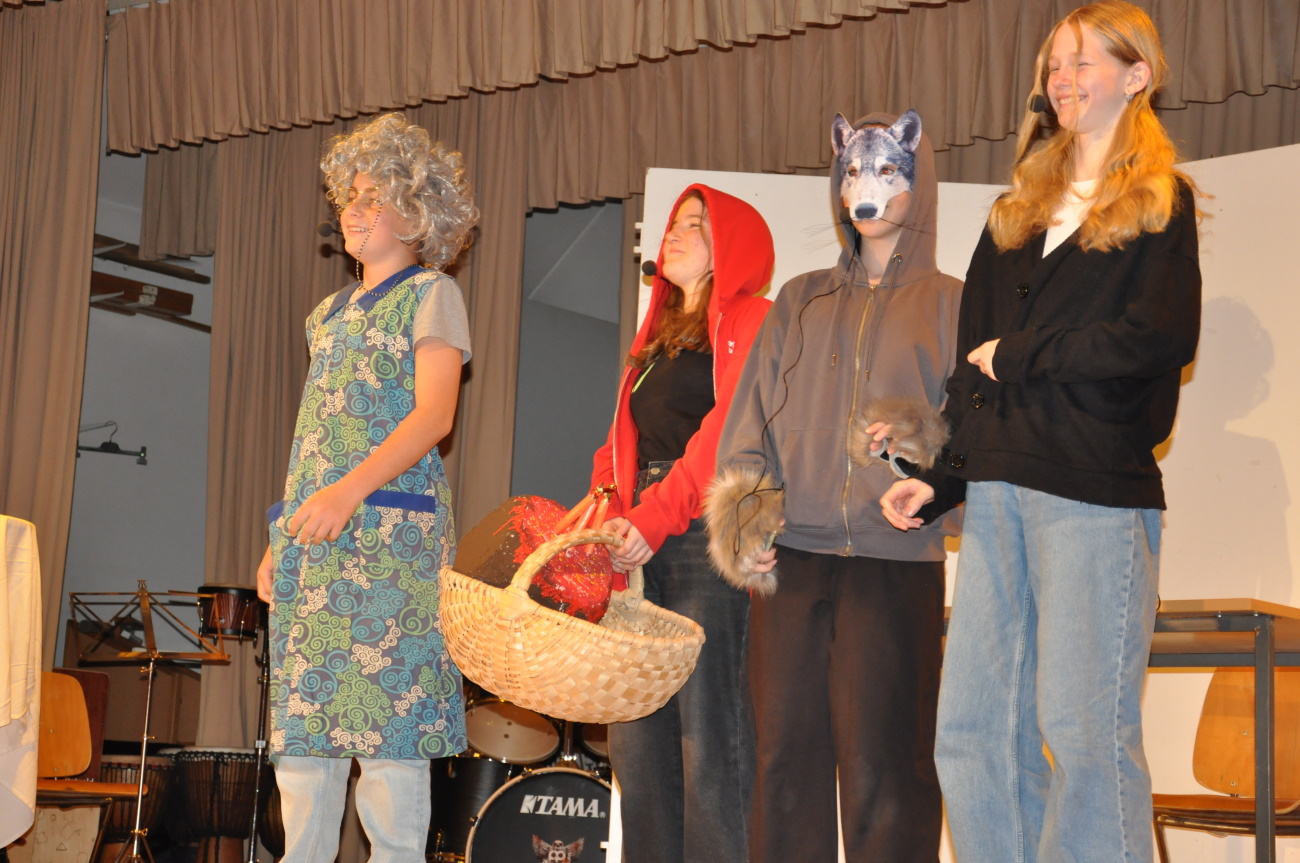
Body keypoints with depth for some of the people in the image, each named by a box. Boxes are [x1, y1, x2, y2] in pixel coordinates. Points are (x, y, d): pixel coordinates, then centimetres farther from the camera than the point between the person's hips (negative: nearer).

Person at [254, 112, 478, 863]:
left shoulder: (431, 294, 2)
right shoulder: (331, 313, 23)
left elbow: (433, 415, -10)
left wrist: (351, 489, -23)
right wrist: (281, 538, 16)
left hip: (389, 527, -7)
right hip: (313, 533, 7)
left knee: (383, 706, -10)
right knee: (301, 710, 5)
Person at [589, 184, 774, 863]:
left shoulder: (750, 322, 1)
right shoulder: (656, 336, 26)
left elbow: (729, 432, -12)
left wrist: (654, 516, -19)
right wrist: (608, 510, 5)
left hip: (706, 536, -8)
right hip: (642, 547, 8)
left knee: (707, 726, -10)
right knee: (634, 729, 5)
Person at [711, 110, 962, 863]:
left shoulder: (947, 303, 11)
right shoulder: (801, 301, 20)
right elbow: (753, 413, 14)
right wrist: (743, 497, -4)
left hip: (895, 556, -3)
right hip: (791, 552, 3)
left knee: (881, 764, -6)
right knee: (788, 755, 0)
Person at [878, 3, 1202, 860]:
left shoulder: (1159, 203, 5)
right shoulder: (1017, 213, 22)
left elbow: (1163, 338, -11)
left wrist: (1019, 358, -5)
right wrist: (943, 480, 10)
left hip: (1095, 494, -6)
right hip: (998, 491, 6)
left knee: (1085, 733, -6)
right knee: (974, 733, 3)